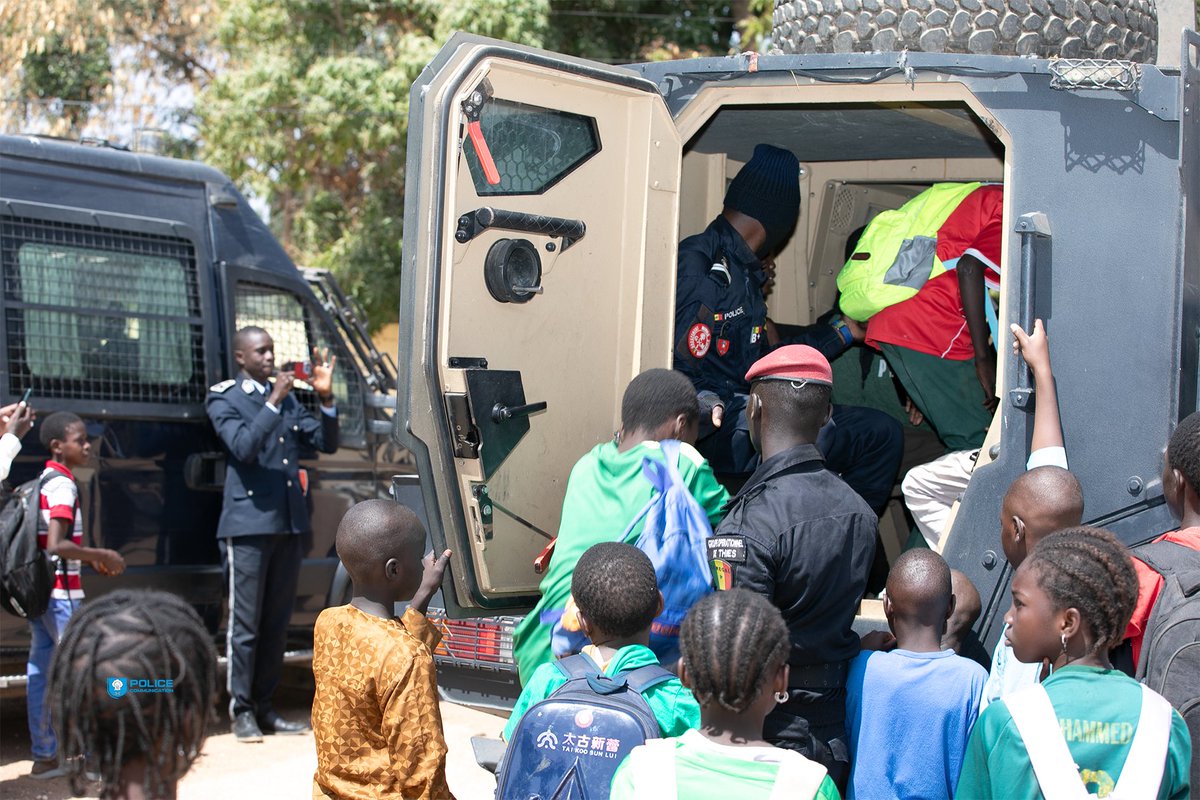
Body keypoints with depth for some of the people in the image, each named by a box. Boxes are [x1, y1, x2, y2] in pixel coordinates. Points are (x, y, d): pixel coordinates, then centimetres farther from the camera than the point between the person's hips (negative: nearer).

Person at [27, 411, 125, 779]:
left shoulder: (42, 481, 14)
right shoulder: (63, 484, -15)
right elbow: (57, 545, -25)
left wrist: (92, 557, 16)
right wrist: (100, 555, -16)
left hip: (39, 591, 9)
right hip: (60, 592, -9)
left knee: (40, 672, 9)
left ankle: (44, 756, 14)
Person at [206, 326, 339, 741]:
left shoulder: (287, 397, 17)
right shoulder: (224, 399, 1)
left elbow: (325, 443, 12)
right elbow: (243, 447, -16)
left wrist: (326, 399, -2)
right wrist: (273, 404, -21)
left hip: (289, 523, 6)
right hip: (248, 524, -6)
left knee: (276, 622, 9)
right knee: (245, 623, -4)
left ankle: (264, 707, 16)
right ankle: (242, 711, 2)